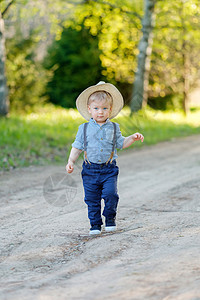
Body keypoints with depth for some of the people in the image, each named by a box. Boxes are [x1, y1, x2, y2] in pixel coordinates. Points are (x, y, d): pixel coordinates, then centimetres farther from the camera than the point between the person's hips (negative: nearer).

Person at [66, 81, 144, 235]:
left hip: (109, 169, 0)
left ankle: (110, 218, 8)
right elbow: (77, 147, 6)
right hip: (90, 170, 0)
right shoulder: (84, 128, 3)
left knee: (110, 194, -14)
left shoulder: (114, 127, 6)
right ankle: (95, 224, 16)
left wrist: (133, 138, 0)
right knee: (92, 199, 3)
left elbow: (121, 143, 14)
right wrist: (71, 161, -5)